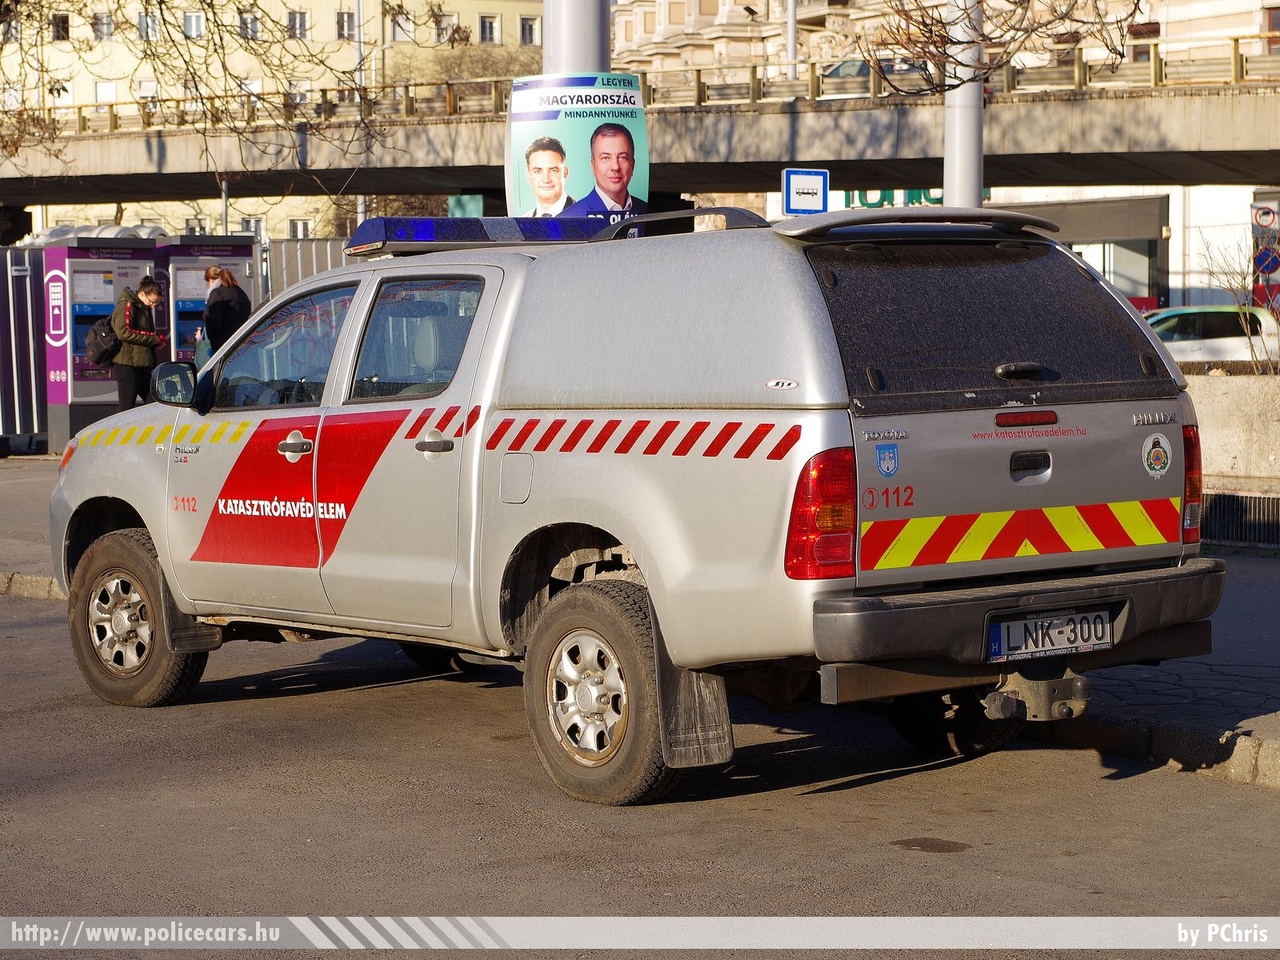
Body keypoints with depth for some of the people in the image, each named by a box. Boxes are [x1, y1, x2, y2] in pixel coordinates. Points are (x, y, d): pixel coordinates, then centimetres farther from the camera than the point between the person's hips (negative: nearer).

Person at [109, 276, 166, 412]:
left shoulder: (143, 308, 19)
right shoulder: (126, 305, -9)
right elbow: (123, 332, -22)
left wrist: (157, 340, 3)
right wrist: (152, 338, -18)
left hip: (142, 365, 9)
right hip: (127, 364, -9)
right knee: (127, 406, -8)